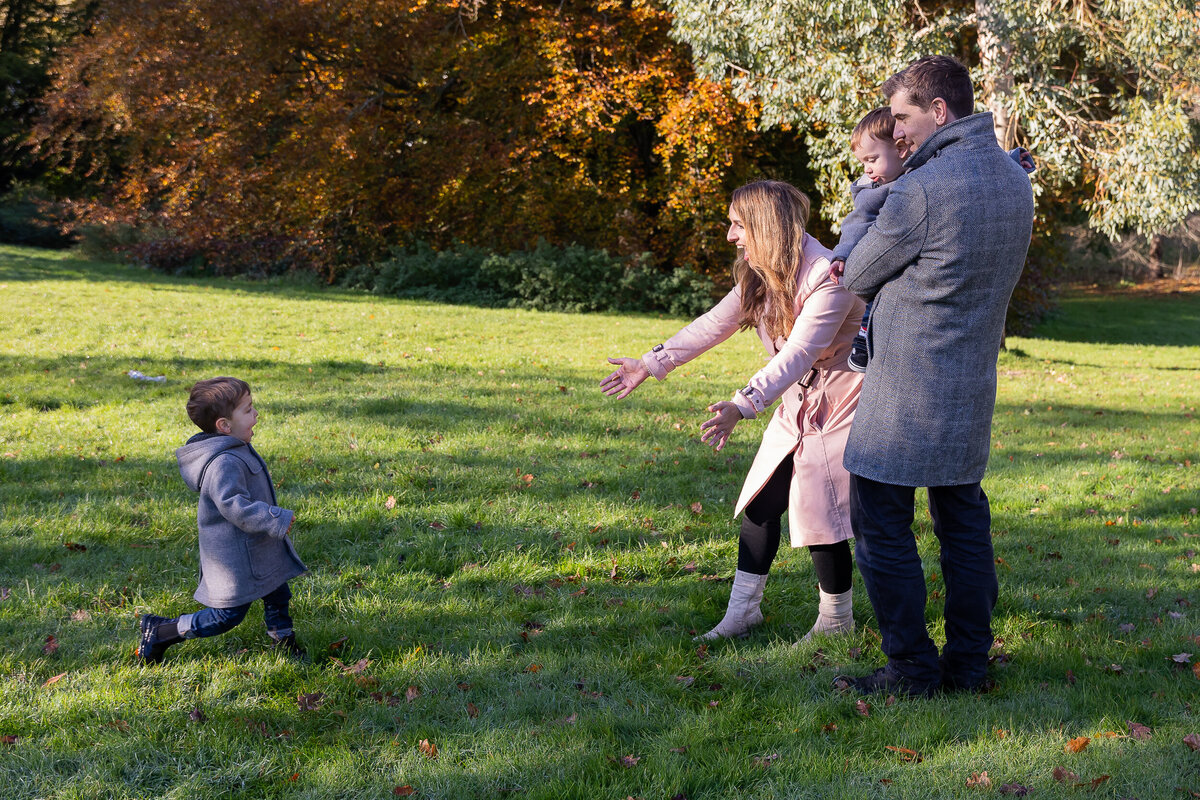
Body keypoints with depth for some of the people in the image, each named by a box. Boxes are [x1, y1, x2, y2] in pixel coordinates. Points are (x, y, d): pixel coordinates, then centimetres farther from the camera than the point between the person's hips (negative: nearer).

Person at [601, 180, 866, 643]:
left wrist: (742, 406, -44)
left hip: (839, 402, -8)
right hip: (797, 400, 8)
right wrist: (651, 364, -2)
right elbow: (715, 324, 4)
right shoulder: (759, 275, 2)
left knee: (818, 514, -6)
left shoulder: (827, 278, -26)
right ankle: (743, 610, 15)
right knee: (761, 500, 6)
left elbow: (797, 355, -34)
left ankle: (836, 618, 13)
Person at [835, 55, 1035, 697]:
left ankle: (912, 669, 5)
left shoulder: (920, 190, -18)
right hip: (974, 377, 8)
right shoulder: (1015, 180, 9)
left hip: (907, 384, -8)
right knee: (963, 516, 14)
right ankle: (969, 662, 20)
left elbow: (856, 275, -7)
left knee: (880, 519, 1)